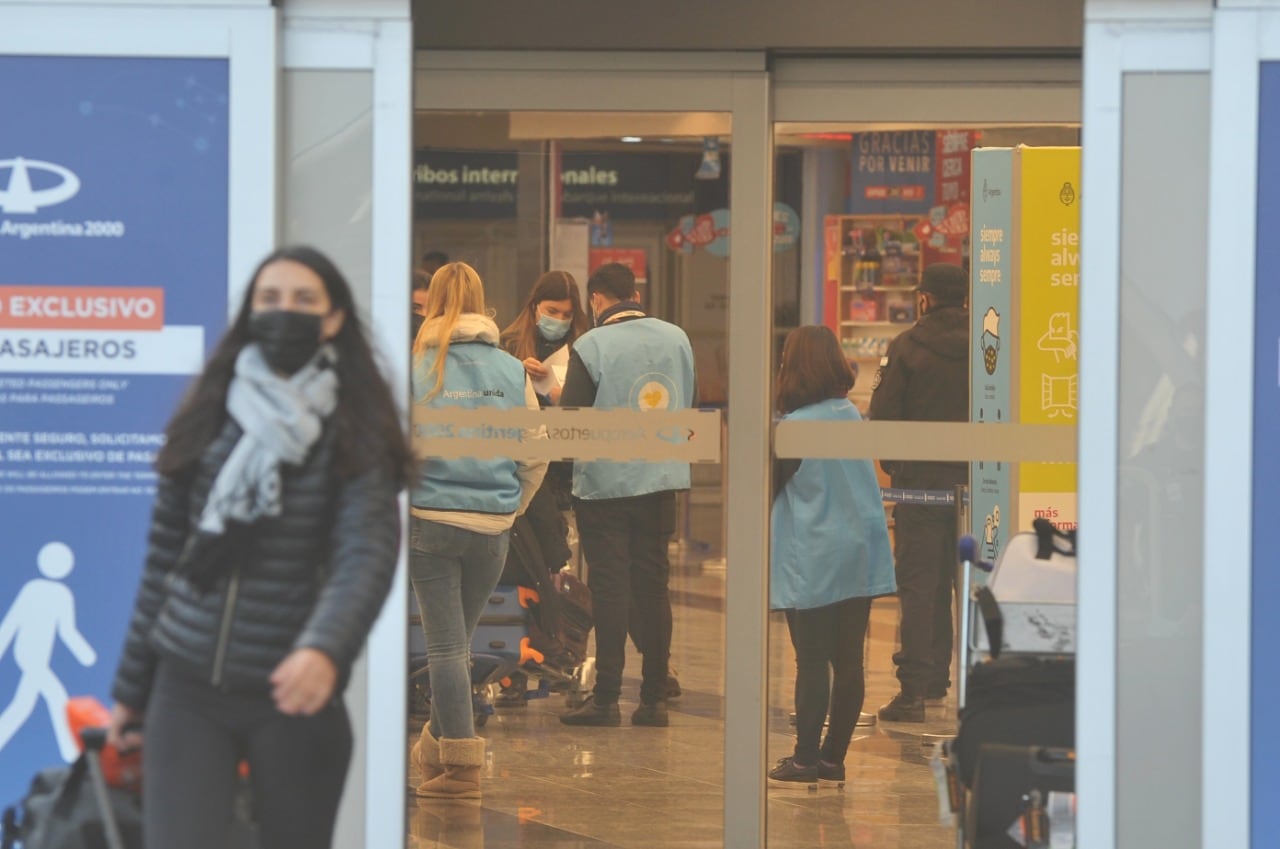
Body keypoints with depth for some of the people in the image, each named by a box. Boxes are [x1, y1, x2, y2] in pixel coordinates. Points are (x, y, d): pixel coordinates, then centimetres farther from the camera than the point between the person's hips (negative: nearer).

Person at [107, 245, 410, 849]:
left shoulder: (355, 433, -3)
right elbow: (165, 554, 13)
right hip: (187, 687, 2)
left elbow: (368, 554, -17)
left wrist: (324, 648, -37)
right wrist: (131, 686, 15)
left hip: (293, 692, -2)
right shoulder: (207, 419, 7)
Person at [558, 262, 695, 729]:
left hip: (605, 483, -4)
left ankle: (606, 698, -1)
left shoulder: (591, 346, -13)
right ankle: (654, 698, 9)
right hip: (662, 479, 4)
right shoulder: (677, 338, 3)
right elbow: (688, 405, 13)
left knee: (610, 589, 0)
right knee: (653, 585, 9)